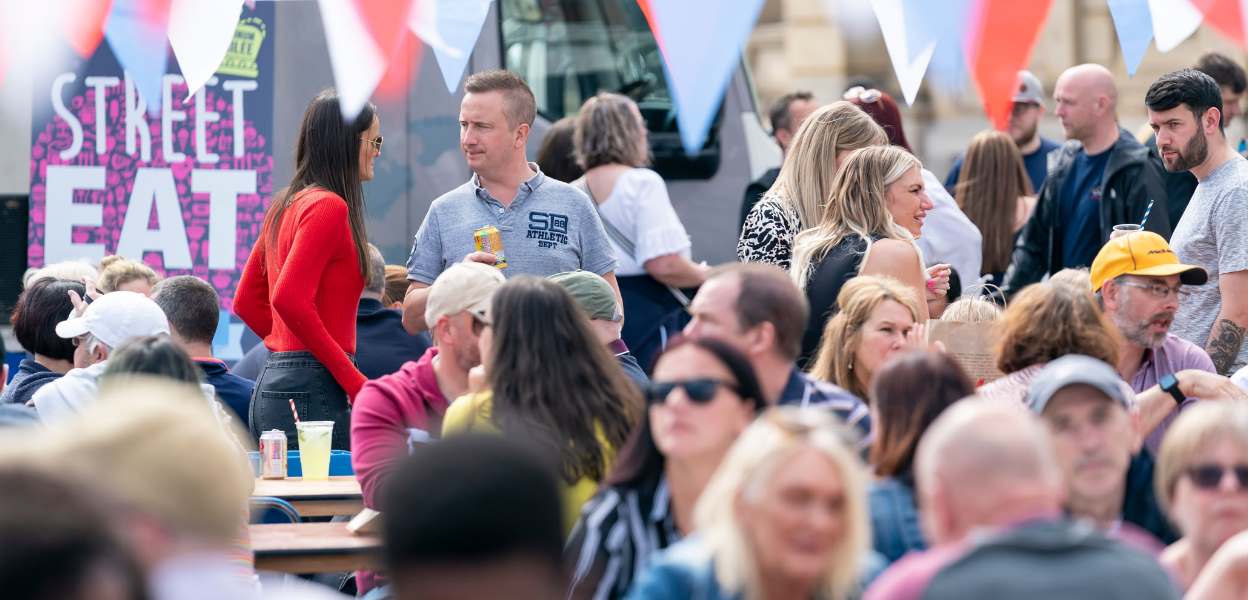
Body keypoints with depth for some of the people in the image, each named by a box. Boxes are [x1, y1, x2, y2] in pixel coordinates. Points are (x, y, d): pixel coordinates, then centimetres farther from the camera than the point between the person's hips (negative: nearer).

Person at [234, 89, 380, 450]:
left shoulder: (285, 206, 16)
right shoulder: (328, 206, -10)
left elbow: (247, 302, 22)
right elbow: (289, 300, -20)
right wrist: (356, 382, -16)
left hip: (271, 382, 9)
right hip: (312, 388, -9)